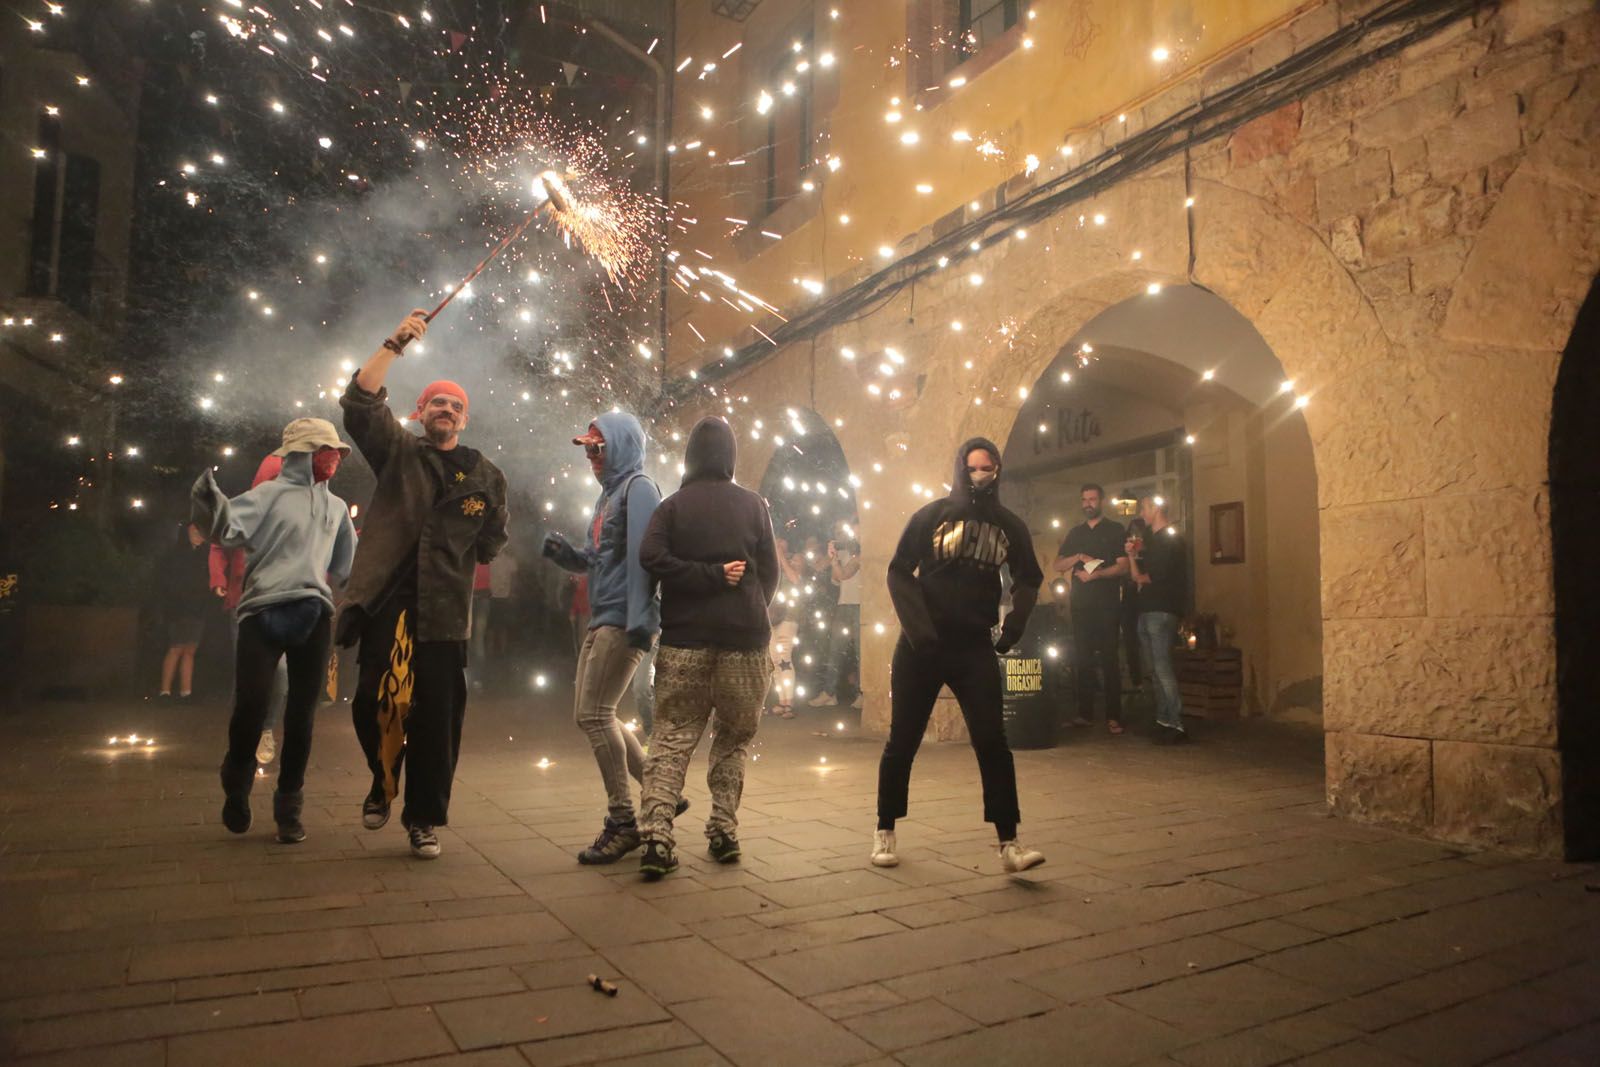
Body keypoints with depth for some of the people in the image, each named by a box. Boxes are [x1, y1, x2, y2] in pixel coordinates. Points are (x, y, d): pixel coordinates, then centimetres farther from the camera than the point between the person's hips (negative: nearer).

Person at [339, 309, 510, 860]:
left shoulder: (485, 476, 14)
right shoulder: (397, 452, 12)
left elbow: (494, 541, 20)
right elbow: (360, 402, -2)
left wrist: (468, 550, 3)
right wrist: (395, 344, -7)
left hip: (444, 612, 1)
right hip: (386, 601, 0)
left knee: (437, 718, 1)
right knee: (373, 703, -3)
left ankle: (424, 820, 14)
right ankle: (383, 782, 27)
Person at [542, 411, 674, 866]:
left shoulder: (639, 488, -8)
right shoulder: (609, 493, 20)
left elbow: (642, 556, -19)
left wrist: (639, 621, -26)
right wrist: (562, 551, 1)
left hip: (624, 621, -10)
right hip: (601, 620, 10)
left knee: (594, 715, -11)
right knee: (590, 716, 12)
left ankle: (622, 822, -1)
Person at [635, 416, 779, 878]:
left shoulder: (672, 506, 2)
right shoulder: (753, 505, 4)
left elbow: (652, 556, -14)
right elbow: (770, 571, 5)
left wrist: (707, 577, -8)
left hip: (684, 640, -1)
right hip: (744, 640, 1)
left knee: (671, 739, 3)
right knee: (733, 739, 14)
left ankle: (657, 836, -9)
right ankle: (724, 831, 12)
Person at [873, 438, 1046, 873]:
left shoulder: (1009, 526, 6)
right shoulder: (931, 516, -1)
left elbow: (1028, 580, 16)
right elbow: (899, 572, -3)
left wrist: (1014, 626, 1)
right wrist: (918, 626, -14)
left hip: (975, 647, 2)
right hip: (921, 646, -1)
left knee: (992, 742, -6)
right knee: (902, 742, 6)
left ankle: (1009, 843, 2)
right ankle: (884, 832, 22)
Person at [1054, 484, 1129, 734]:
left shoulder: (1115, 531, 7)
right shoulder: (1075, 533, 18)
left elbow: (1123, 565, -4)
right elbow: (1058, 566, 11)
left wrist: (1096, 574, -17)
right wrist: (1078, 557, -7)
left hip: (1106, 604, -4)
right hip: (1080, 604, 4)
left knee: (1109, 659, -6)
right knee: (1082, 659, 2)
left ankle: (1113, 716, -5)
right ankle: (1085, 713, 7)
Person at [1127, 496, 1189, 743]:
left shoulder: (1170, 540, -5)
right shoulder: (1150, 540, 22)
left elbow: (1155, 576, -13)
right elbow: (1137, 576, 17)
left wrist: (1143, 579, 6)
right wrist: (1132, 554, 4)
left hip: (1162, 611, -9)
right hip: (1147, 611, 9)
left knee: (1162, 668, -13)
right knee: (1156, 670, 9)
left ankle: (1176, 725, -13)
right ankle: (1162, 720, 12)